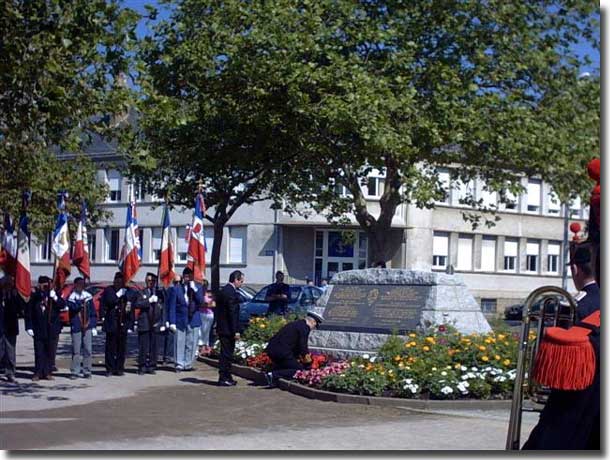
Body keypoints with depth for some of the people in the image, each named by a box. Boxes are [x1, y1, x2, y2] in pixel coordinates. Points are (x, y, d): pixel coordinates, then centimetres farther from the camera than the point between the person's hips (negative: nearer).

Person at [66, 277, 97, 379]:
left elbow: (93, 313, 11)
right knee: (76, 351, -2)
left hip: (87, 327, 3)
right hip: (76, 327, -2)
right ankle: (75, 372, 7)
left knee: (88, 350, 1)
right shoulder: (71, 297, 0)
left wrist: (93, 327, 6)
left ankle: (86, 371, 9)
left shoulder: (88, 296, 8)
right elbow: (74, 307, -20)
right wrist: (83, 302, -27)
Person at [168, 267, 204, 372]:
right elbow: (172, 307, -2)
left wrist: (195, 289, -15)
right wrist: (172, 322, -8)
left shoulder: (198, 288, 8)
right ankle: (179, 364, 8)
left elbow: (201, 302, -7)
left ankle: (188, 364, 13)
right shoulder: (176, 289, 1)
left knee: (191, 344, 4)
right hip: (180, 321, -2)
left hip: (194, 320, 2)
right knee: (179, 343, 0)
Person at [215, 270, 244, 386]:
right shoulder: (231, 292, -17)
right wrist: (236, 331, -19)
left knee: (226, 353, 15)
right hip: (228, 329, -10)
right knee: (226, 354, -4)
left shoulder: (223, 290, 14)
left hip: (222, 328, 10)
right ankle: (223, 379, 0)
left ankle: (227, 377, 21)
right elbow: (232, 313, -20)